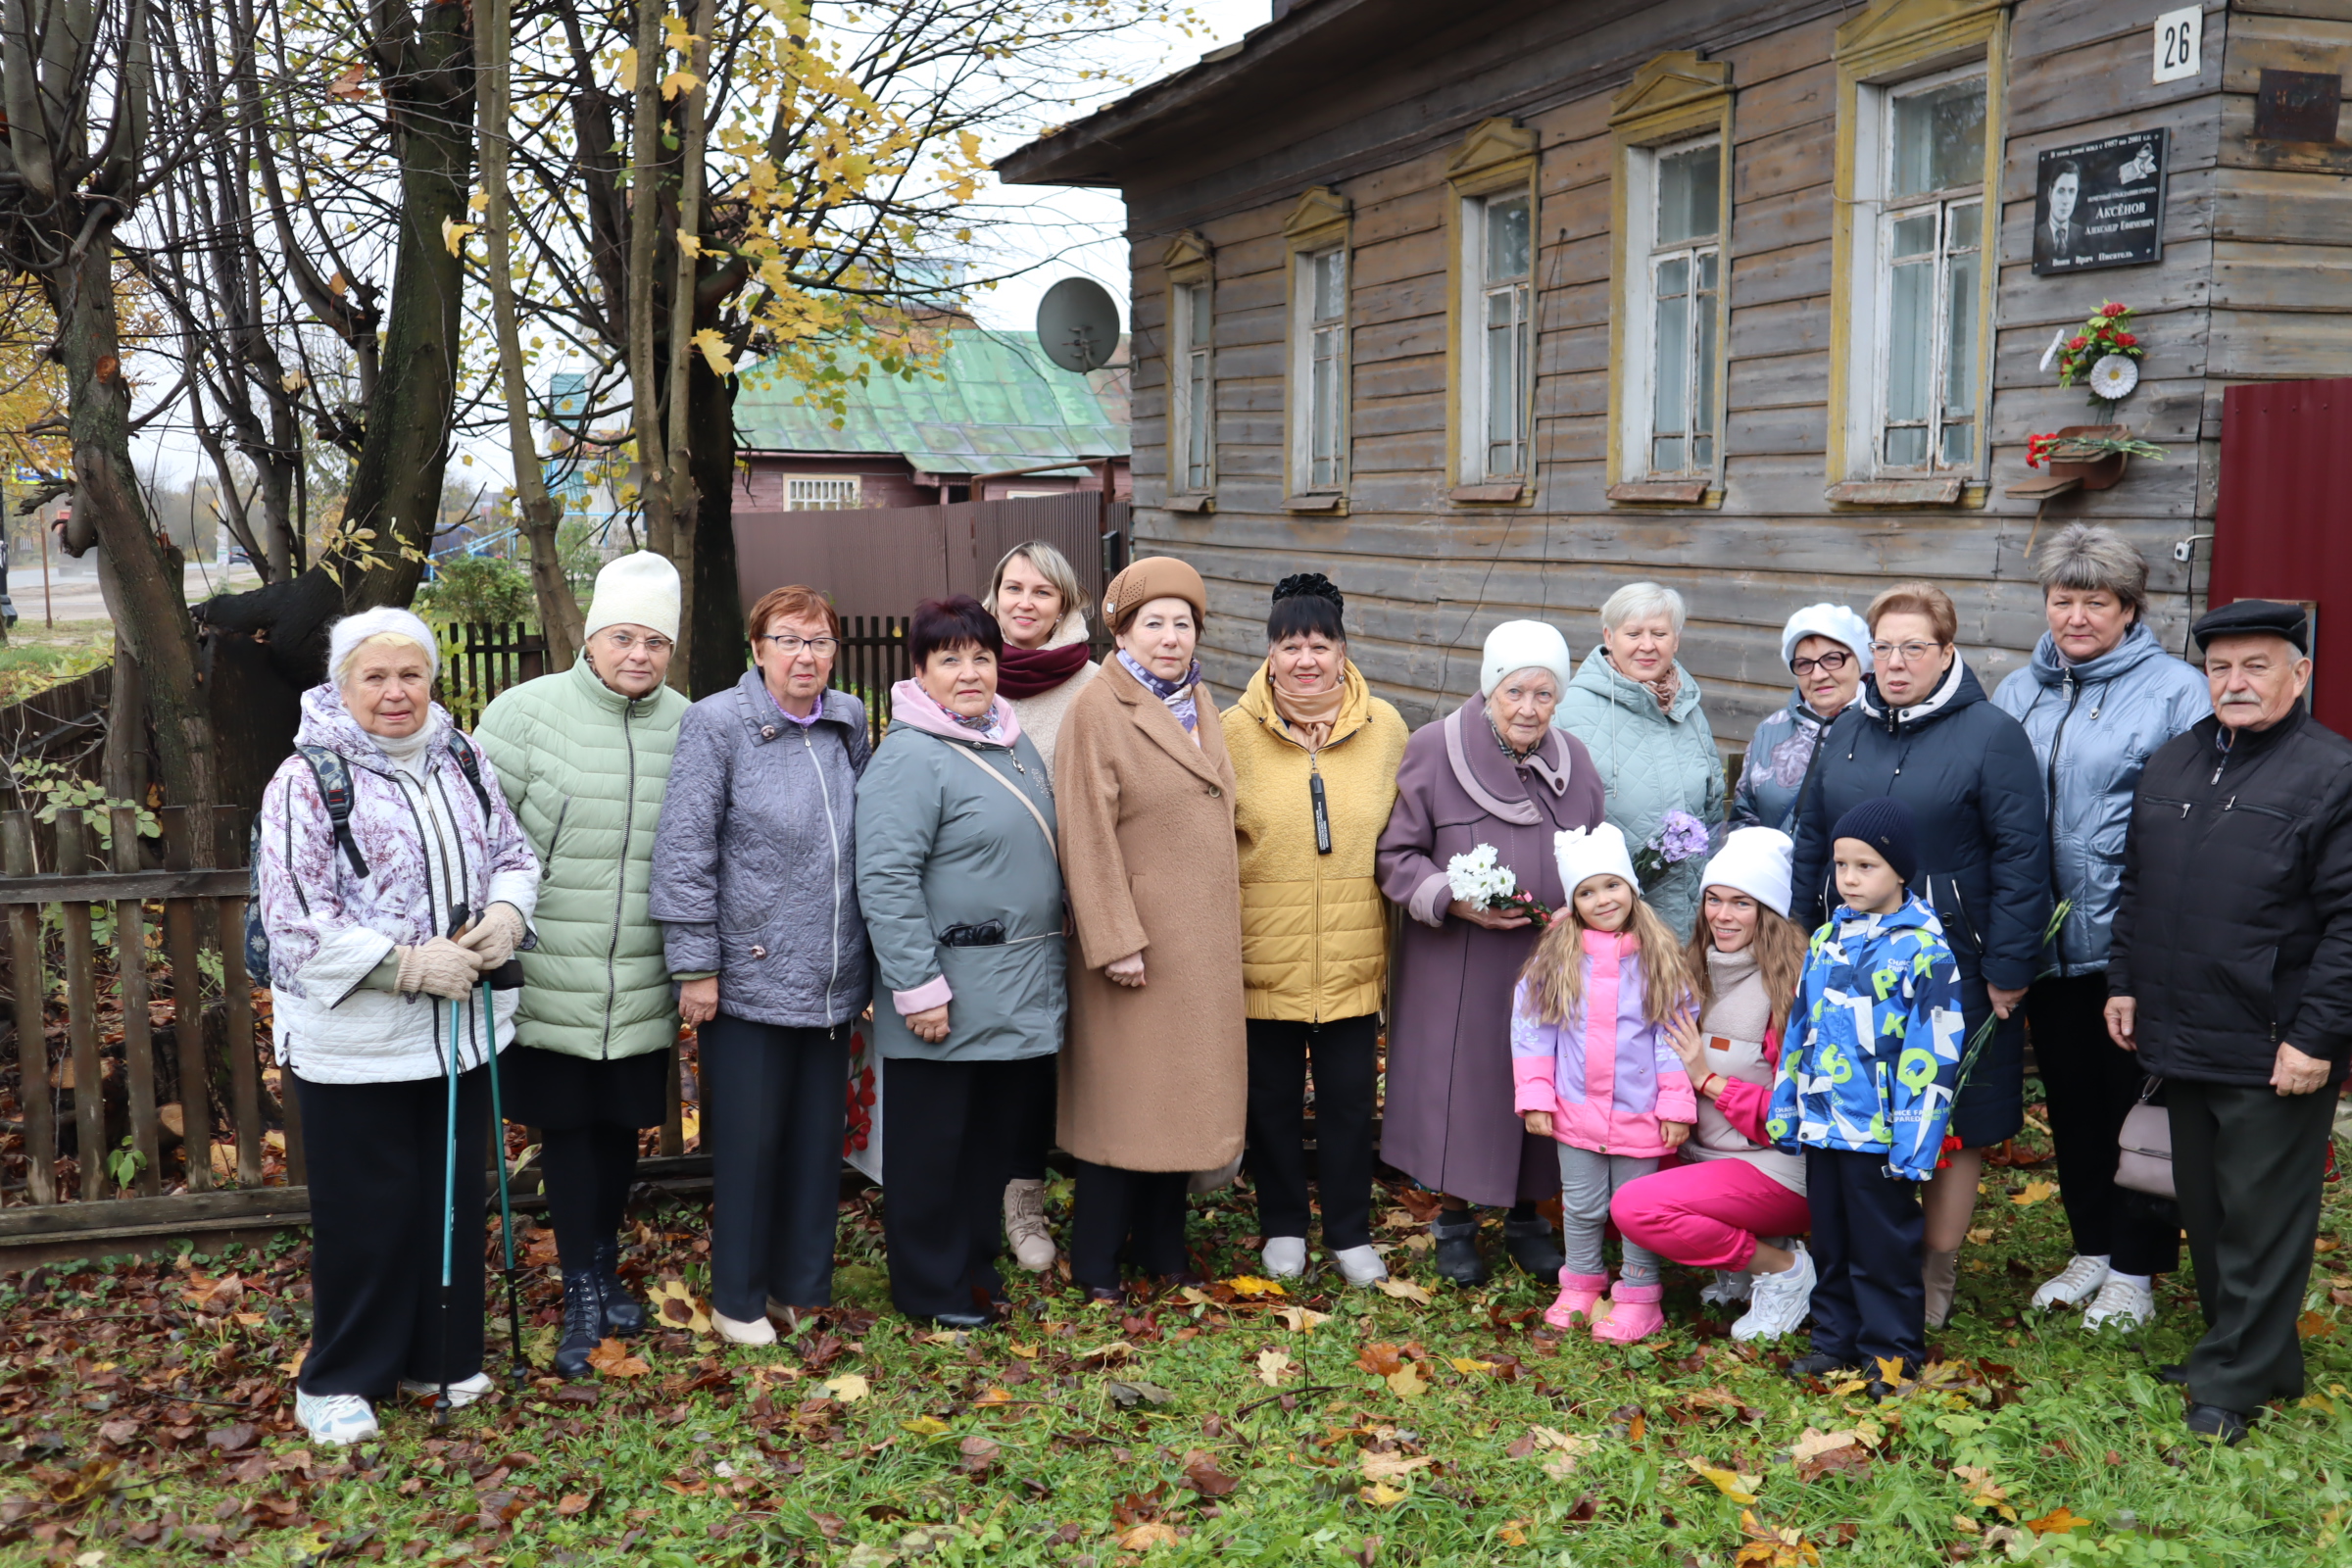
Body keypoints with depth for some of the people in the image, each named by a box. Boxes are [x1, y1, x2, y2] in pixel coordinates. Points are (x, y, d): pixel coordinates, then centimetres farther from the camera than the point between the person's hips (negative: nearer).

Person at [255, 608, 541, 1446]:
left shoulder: (462, 762, 6)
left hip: (460, 1028, 5)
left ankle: (440, 1354, 32)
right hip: (354, 1040, -5)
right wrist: (408, 964, -19)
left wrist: (506, 914, -8)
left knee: (453, 1196, 15)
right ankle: (338, 1380, 21)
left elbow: (513, 853, 14)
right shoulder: (308, 779, -11)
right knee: (365, 1212, 3)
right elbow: (295, 922, -15)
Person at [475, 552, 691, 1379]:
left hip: (642, 987, 3)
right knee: (567, 1128, 4)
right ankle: (582, 1296, 17)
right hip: (549, 982, -3)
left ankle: (605, 1269, 35)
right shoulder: (527, 712, -7)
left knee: (622, 1126, 15)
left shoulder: (687, 727, 2)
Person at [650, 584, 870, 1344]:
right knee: (749, 1140, 4)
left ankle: (803, 1287, 26)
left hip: (831, 982, 5)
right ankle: (738, 1301, 20)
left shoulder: (849, 724, 8)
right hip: (749, 976, -5)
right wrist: (695, 966, -13)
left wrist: (864, 958, 14)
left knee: (818, 1137, 12)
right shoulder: (716, 725, -8)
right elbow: (683, 851, -11)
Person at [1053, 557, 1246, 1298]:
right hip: (1137, 938, -7)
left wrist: (1225, 934, 15)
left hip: (1204, 940, 7)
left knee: (1186, 1090, 13)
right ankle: (1096, 1259, 13)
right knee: (1121, 1095, 0)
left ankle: (1161, 1241, 27)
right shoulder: (1098, 710, -11)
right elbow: (1088, 839, -15)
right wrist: (1115, 942, -19)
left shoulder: (1200, 704, 12)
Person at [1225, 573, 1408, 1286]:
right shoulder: (1235, 732, -4)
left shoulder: (1385, 728, 1)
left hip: (1353, 957, 1)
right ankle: (1283, 1226, 27)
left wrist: (1401, 937, 7)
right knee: (1272, 1095, 11)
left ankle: (1350, 1231, 23)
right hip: (1264, 955, -1)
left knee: (1350, 1096, 7)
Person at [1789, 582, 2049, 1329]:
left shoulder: (1992, 735, -8)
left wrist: (2009, 969, -13)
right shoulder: (1847, 731, 9)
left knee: (1953, 1127, 6)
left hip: (1954, 971, -5)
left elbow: (2020, 859, -11)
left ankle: (1937, 1277, 20)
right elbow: (1812, 842, 14)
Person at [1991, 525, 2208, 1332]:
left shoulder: (2176, 691, -7)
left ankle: (2135, 1267, 21)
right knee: (2071, 1099, 16)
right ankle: (2092, 1246, 32)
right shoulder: (2019, 694, 9)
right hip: (2047, 940, 5)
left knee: (2138, 1101, 7)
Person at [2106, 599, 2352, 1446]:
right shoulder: (2172, 763, 11)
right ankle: (2259, 1355, 32)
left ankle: (2234, 1379, 14)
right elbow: (2134, 886, 19)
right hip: (2180, 1037, 7)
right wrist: (2124, 982, 13)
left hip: (2273, 1052, -7)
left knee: (2261, 1217, 3)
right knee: (2204, 1208, 16)